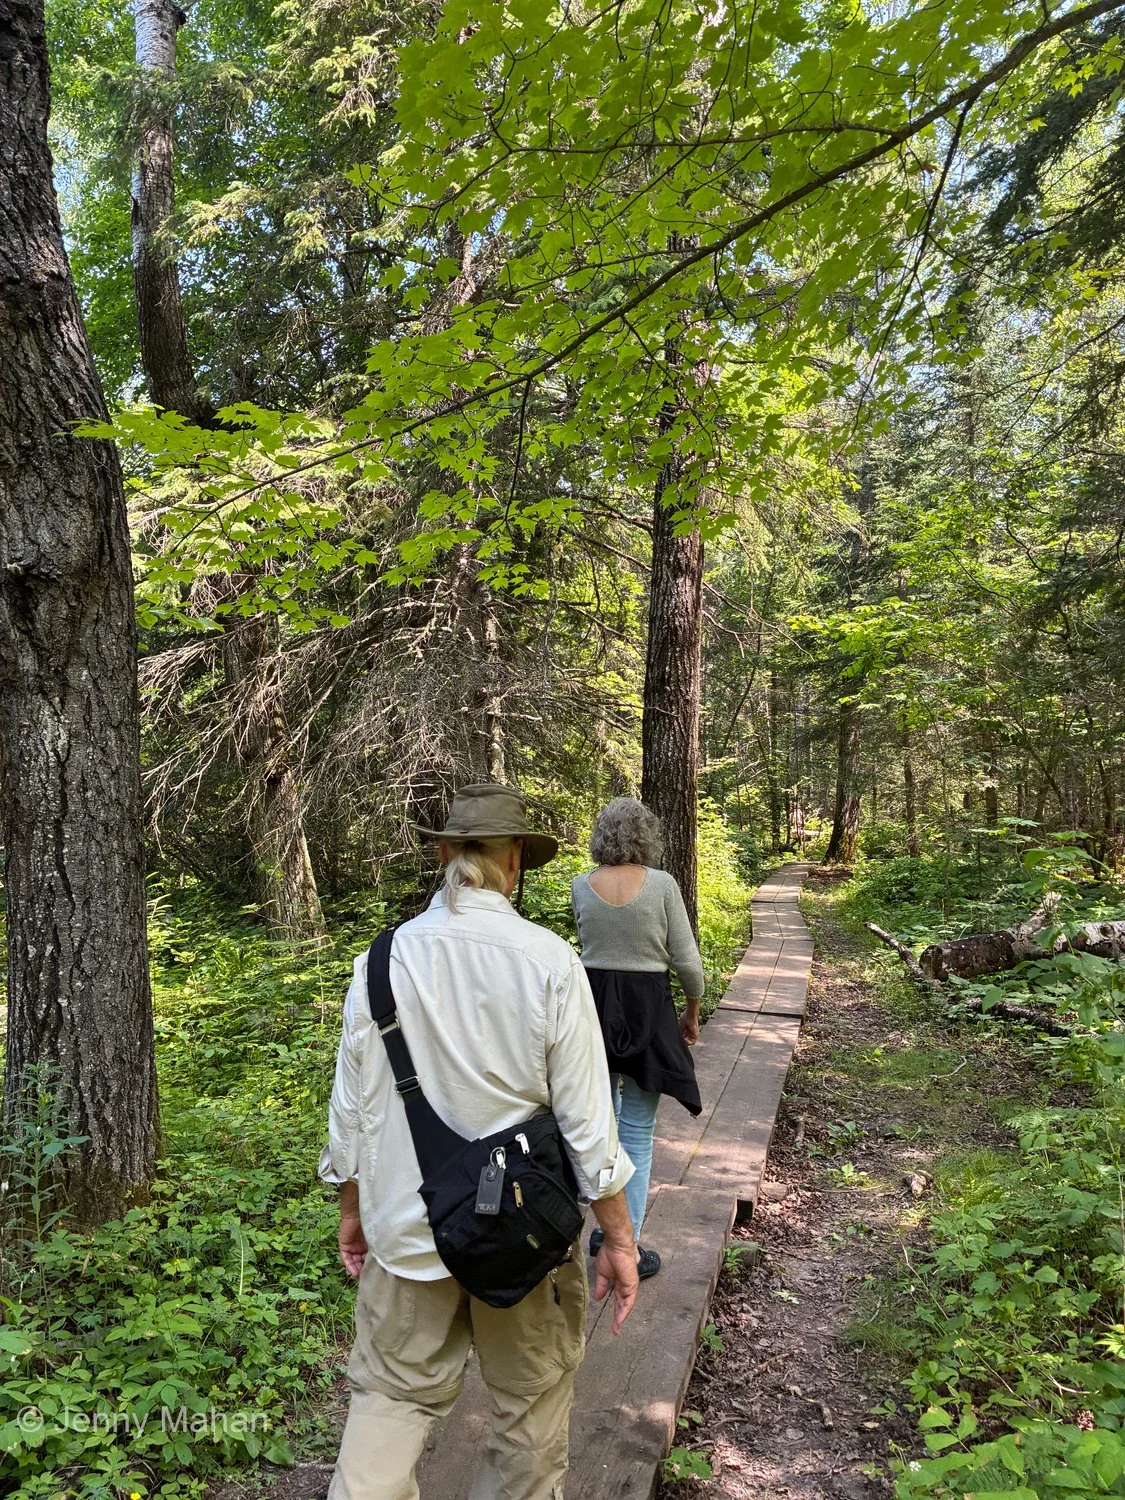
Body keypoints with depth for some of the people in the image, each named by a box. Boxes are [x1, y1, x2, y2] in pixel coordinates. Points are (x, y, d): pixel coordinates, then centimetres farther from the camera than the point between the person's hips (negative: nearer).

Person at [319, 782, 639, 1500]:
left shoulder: (384, 957, -9)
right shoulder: (549, 960, -16)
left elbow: (354, 1104, 0)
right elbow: (586, 1117, -12)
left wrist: (352, 1208, 15)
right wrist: (618, 1238, -1)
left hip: (408, 1226, 2)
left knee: (392, 1393, 19)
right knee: (533, 1400, 20)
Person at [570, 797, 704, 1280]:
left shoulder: (580, 886, -2)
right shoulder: (661, 884, -10)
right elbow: (687, 960, -7)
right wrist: (693, 1011, 9)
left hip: (593, 1003, 3)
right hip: (647, 1008, -3)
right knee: (637, 1133, 6)